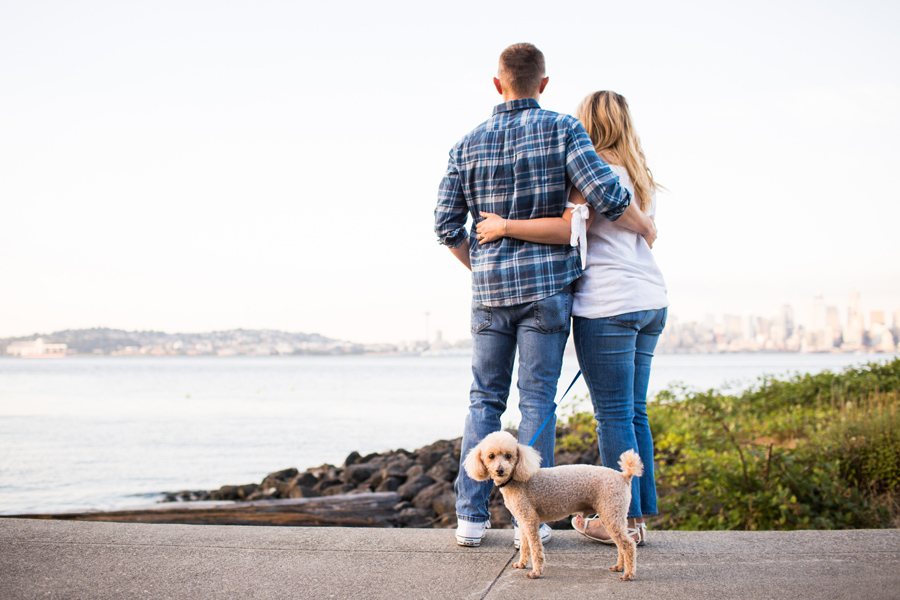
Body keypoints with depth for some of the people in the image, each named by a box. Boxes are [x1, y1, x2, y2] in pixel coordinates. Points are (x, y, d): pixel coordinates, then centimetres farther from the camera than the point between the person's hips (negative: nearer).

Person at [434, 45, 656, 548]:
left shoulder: (469, 144, 5)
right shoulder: (562, 129, -4)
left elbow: (447, 224, 4)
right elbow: (606, 194, -15)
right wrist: (644, 225, 3)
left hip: (491, 289, 3)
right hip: (547, 285, -3)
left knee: (485, 400, 11)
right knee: (537, 401, 1)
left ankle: (471, 516, 8)